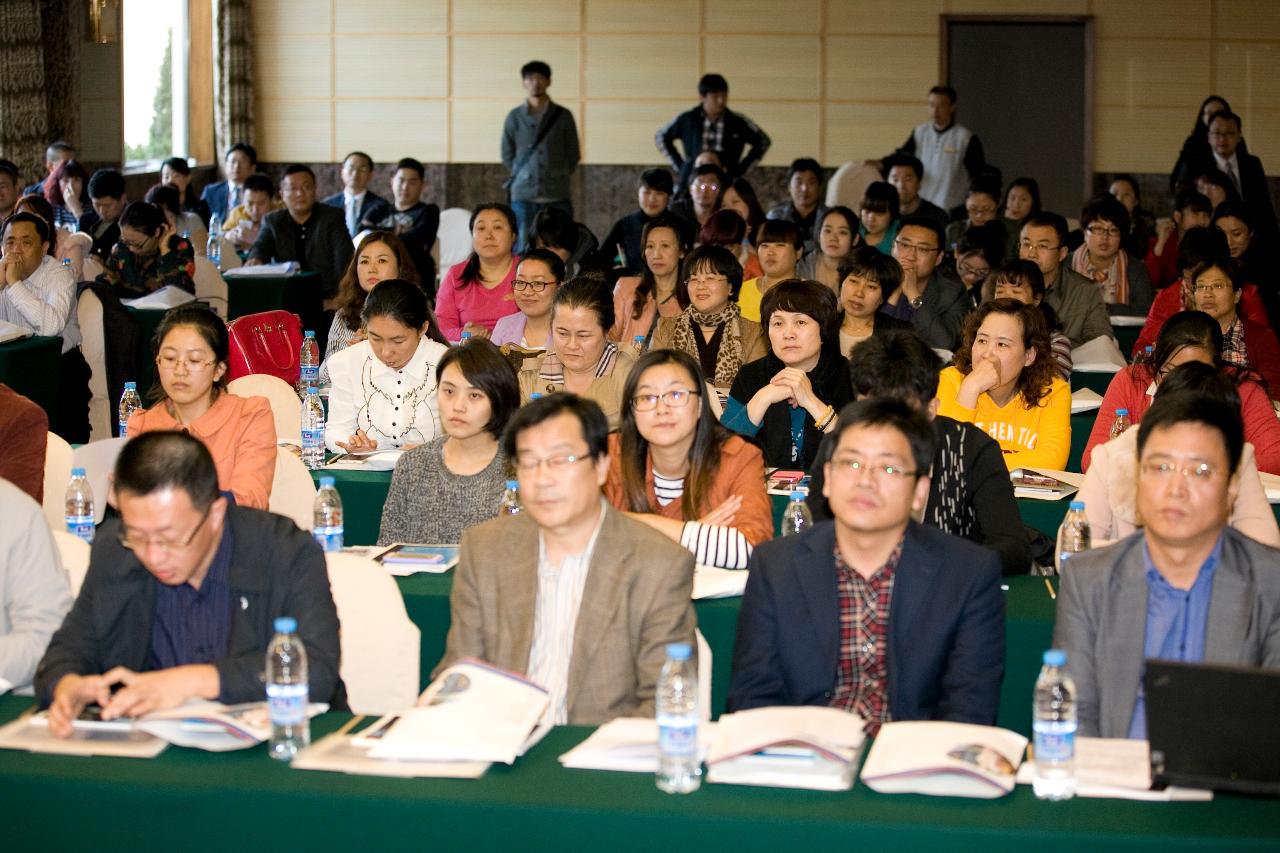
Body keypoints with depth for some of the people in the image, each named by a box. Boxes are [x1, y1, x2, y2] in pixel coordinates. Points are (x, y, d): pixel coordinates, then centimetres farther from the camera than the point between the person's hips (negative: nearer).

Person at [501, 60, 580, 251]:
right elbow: (507, 155, 14)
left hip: (556, 198, 0)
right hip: (523, 197, 0)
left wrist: (558, 178, 7)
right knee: (523, 251, 0)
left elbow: (573, 155, 11)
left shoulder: (563, 116, 5)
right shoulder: (514, 117, 7)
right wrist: (522, 176, 8)